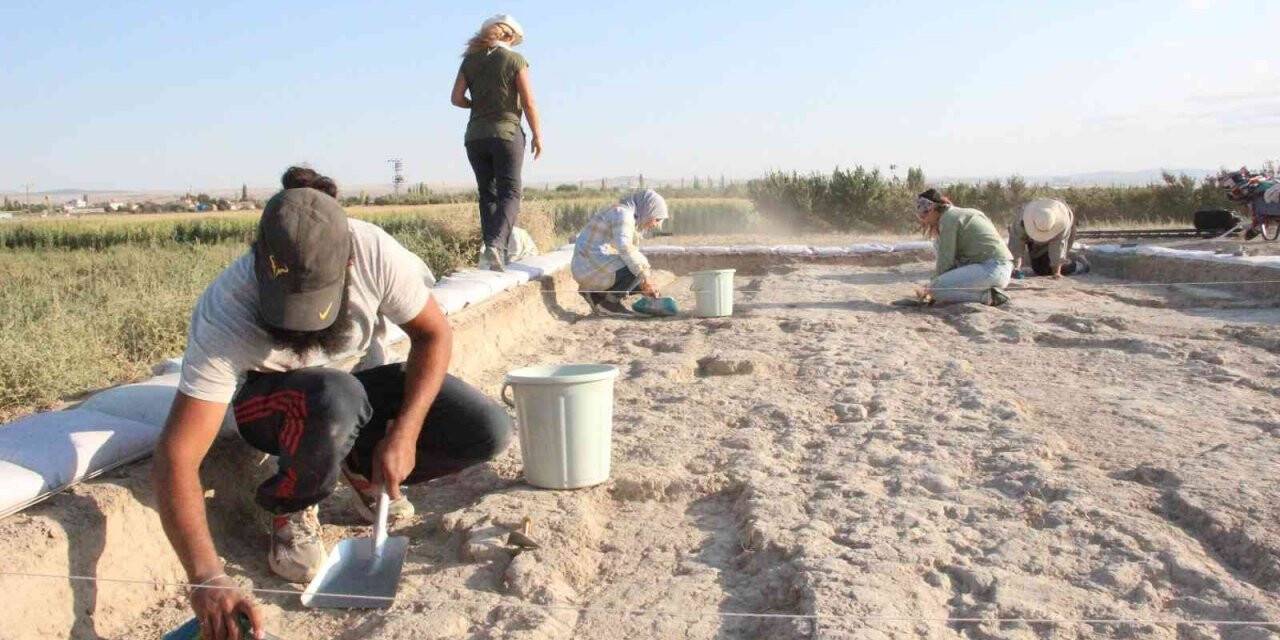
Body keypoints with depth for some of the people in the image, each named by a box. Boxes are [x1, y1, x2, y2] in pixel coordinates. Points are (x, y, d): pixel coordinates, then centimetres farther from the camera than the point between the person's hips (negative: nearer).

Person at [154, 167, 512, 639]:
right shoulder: (224, 316, -35)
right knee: (335, 402, -41)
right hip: (271, 399, -3)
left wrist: (404, 433, -27)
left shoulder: (374, 253, -32)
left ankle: (362, 470, 9)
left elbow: (433, 334, -16)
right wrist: (208, 580, -47)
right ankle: (291, 510, -7)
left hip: (362, 375, 3)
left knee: (489, 431, -18)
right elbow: (176, 454, -37)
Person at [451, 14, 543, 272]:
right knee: (510, 193, -3)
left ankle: (494, 251, 10)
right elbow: (528, 102, -7)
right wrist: (537, 135, 1)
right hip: (506, 133, -4)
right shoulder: (515, 60, -4)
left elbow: (457, 98, 2)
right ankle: (496, 243, -25)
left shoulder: (470, 60, 7)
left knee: (487, 194, 11)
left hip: (475, 136, 4)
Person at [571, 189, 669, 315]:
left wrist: (644, 284, 9)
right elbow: (625, 248, -28)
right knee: (637, 269, -24)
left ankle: (596, 294, 11)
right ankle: (609, 302, -8)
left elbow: (632, 255, 20)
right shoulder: (623, 213, -14)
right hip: (593, 266, -10)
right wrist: (644, 273, -21)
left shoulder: (633, 221, 17)